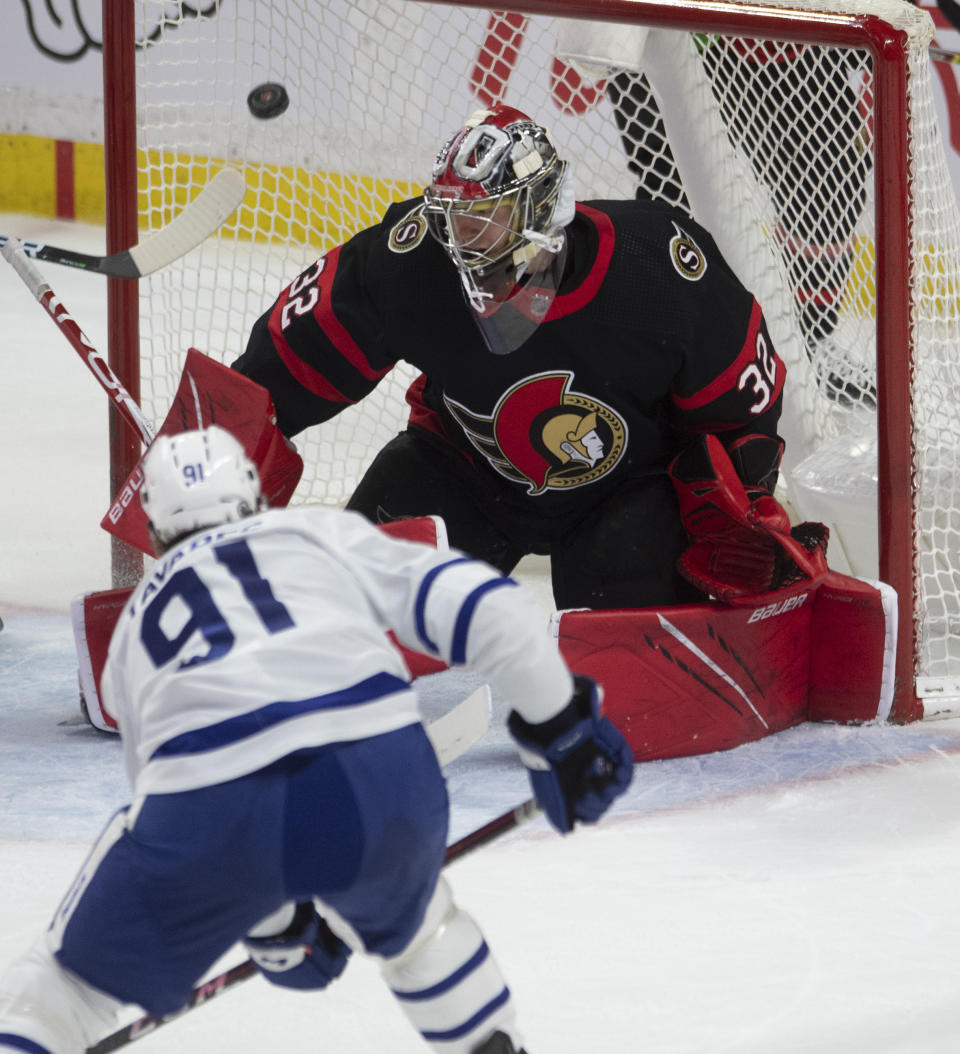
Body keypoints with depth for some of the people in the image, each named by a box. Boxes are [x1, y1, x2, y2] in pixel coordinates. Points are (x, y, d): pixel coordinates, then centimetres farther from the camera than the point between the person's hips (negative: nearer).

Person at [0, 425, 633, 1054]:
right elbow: (476, 603, 14)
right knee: (407, 925, 36)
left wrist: (277, 932, 52)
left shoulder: (135, 624, 35)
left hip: (212, 800, 0)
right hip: (381, 772, 0)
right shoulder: (325, 533, 29)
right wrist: (559, 725, 23)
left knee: (76, 974, 21)